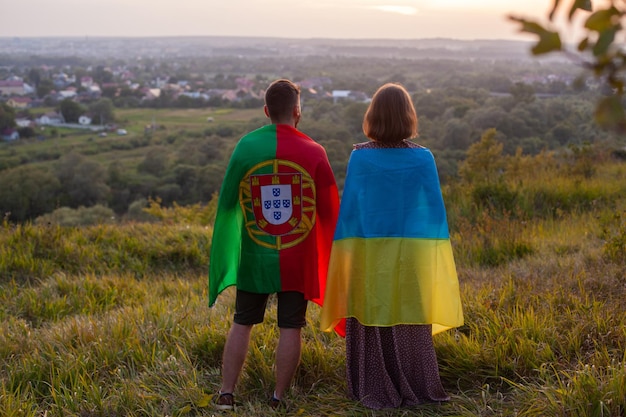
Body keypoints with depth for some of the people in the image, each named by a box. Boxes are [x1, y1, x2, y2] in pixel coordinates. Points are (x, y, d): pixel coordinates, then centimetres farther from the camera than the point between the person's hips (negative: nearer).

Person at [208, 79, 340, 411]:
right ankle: (278, 398, 11)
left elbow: (227, 202, 1)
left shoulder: (246, 146, -5)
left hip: (255, 256, 2)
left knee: (242, 324, 12)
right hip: (298, 258, -1)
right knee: (290, 328, 6)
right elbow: (330, 211, -1)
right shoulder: (313, 152, -7)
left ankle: (226, 394, 13)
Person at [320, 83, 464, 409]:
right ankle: (415, 389, 19)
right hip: (411, 256, 1)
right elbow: (435, 211, -2)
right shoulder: (423, 158, -5)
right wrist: (431, 257, 8)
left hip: (370, 254, -1)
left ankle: (375, 391, 15)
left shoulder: (360, 157, -8)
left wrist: (346, 257, 4)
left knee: (371, 322, 9)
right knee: (410, 324, 11)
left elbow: (349, 209, -5)